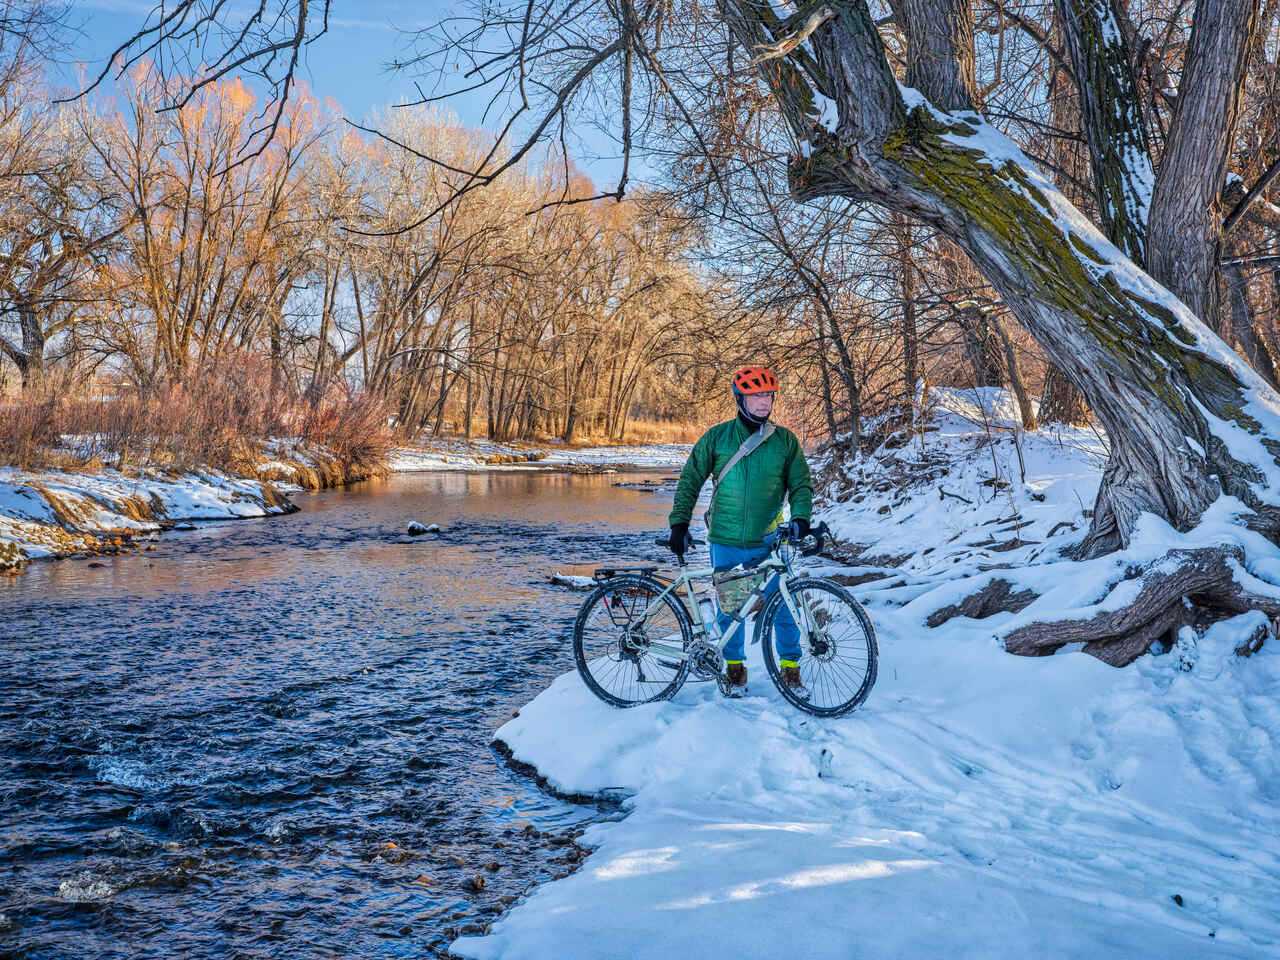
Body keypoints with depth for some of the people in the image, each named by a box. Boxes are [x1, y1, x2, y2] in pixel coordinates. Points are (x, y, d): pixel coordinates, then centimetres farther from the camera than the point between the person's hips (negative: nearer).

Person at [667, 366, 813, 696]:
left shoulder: (785, 440, 4)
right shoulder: (717, 437, 2)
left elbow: (801, 483, 8)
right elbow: (691, 480, 6)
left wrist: (801, 517, -10)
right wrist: (679, 522, -1)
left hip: (768, 542, 0)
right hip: (725, 542, 0)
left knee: (782, 608, -1)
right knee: (729, 610, 8)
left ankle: (791, 670, 17)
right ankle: (734, 670, 26)